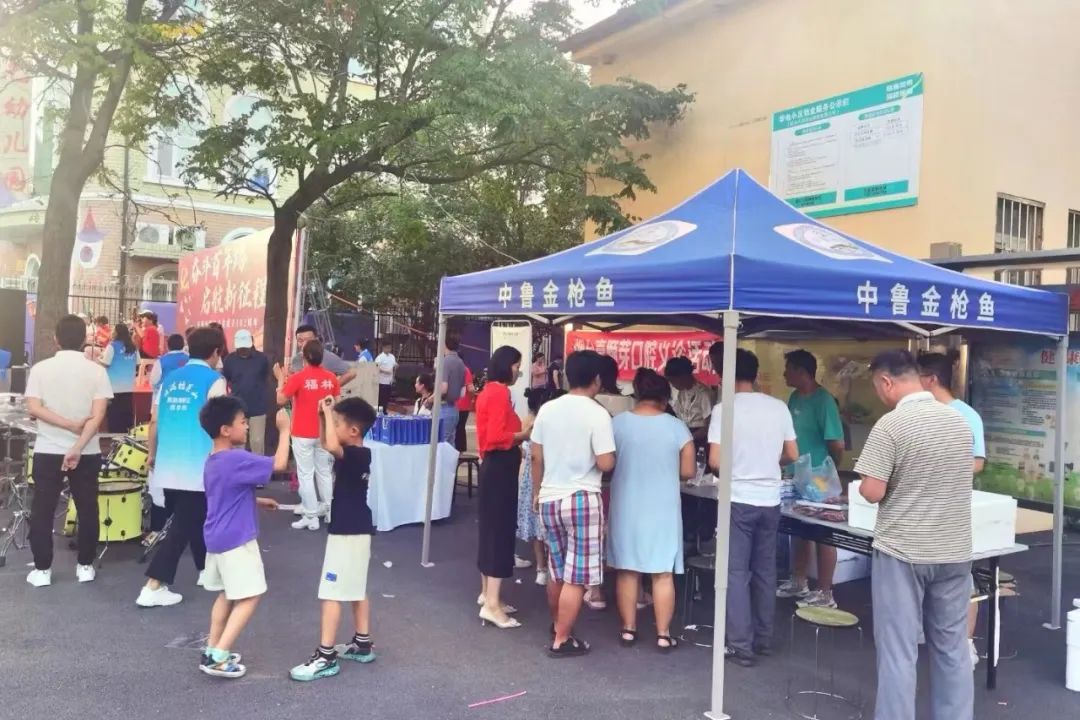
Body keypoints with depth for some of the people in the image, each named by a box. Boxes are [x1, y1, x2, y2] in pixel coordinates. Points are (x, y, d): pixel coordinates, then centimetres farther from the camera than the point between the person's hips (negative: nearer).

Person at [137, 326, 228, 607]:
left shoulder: (170, 379, 10)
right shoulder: (214, 381, -8)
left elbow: (154, 421, 11)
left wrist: (152, 455, 22)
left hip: (167, 466, 7)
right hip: (197, 468, -7)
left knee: (194, 519, 21)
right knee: (183, 527, -1)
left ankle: (205, 570, 35)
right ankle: (153, 587, -4)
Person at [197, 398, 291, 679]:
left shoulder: (214, 461, 9)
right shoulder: (236, 459, -22)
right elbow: (279, 464, -24)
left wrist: (257, 501, 23)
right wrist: (284, 429, -15)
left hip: (217, 538, 10)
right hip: (236, 540, -10)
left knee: (226, 594, 20)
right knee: (249, 597, -2)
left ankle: (212, 652, 24)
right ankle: (219, 657, -2)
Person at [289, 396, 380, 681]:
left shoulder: (355, 455, -22)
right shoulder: (360, 454, 6)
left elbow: (331, 446, -43)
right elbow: (326, 444, 20)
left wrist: (328, 413, -29)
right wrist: (325, 415, 5)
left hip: (346, 533, -10)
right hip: (357, 531, 10)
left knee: (331, 594, -5)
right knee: (357, 590, 18)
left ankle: (325, 657, -1)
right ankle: (362, 645, 28)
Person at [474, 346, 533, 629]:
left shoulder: (488, 391, 13)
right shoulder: (500, 393, -17)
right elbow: (497, 436, -24)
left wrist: (519, 432, 12)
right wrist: (524, 434, -12)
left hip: (491, 464, 10)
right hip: (501, 466, -10)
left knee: (490, 527, 15)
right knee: (501, 530, -8)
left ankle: (487, 593, 25)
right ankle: (491, 605, -6)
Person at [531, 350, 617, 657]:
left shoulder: (547, 409, 3)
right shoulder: (597, 413, -13)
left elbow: (537, 457, 9)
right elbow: (606, 464, -16)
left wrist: (537, 492, 21)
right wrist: (611, 455, 6)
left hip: (549, 498, 6)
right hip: (582, 499, -6)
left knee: (557, 570, 21)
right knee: (576, 576, 4)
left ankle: (557, 625, 37)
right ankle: (562, 640, 9)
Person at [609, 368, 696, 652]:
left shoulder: (617, 424, -5)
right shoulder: (677, 427, -8)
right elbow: (688, 471, -6)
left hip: (626, 508, 1)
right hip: (662, 510, -1)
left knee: (627, 571, 11)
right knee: (663, 573, 7)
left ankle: (628, 630, 19)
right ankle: (663, 635, 13)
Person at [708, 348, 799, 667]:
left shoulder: (724, 408, -10)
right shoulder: (779, 407, 2)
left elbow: (715, 461, -14)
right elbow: (792, 455, 8)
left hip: (738, 499, -4)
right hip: (769, 500, 5)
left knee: (736, 572, 3)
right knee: (765, 571, 16)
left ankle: (741, 646, 5)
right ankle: (764, 639, 26)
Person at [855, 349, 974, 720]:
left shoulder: (891, 424, -16)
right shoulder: (960, 421, 5)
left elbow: (872, 492, -17)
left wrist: (867, 482, 3)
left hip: (903, 552, -6)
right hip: (954, 551, 6)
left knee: (898, 652, 2)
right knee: (953, 649, 15)